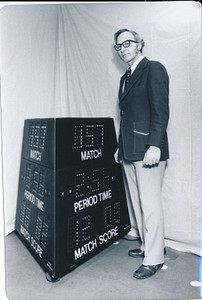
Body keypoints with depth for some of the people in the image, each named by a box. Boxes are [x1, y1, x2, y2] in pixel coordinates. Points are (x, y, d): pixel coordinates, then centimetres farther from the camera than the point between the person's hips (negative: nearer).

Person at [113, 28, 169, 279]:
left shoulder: (154, 69, -3)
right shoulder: (125, 78, 22)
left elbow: (161, 110, -13)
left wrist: (154, 145, -21)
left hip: (147, 150, -8)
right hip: (129, 151, 9)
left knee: (150, 204, -3)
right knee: (138, 203, 15)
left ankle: (154, 259, 11)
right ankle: (148, 245, 31)